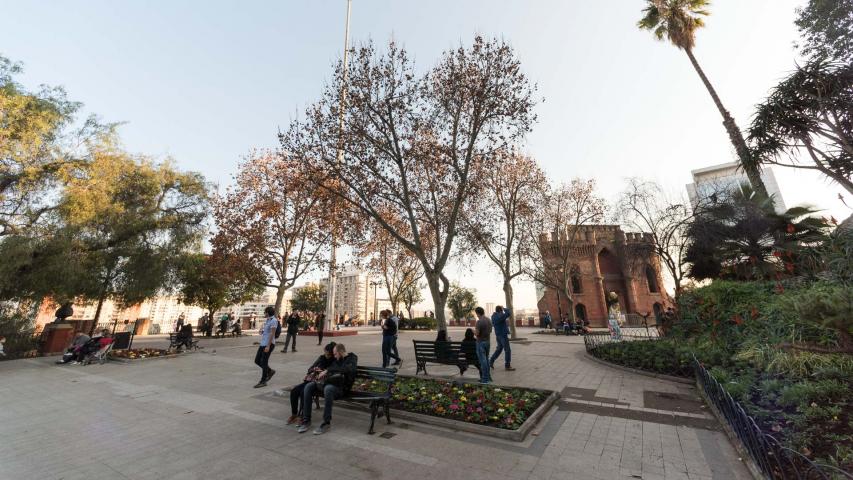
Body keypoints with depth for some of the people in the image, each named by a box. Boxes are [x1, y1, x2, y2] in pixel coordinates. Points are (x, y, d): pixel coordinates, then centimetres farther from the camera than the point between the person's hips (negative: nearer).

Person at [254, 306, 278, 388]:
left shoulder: (274, 320, -15)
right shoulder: (267, 320, 12)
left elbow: (272, 334, -20)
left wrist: (268, 346, -22)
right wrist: (261, 331, 5)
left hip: (269, 344, -9)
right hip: (263, 343, 9)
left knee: (264, 362, -1)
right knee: (257, 360, 12)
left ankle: (263, 381, 12)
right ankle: (270, 371, 28)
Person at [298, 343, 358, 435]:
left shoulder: (352, 358, -3)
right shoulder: (336, 360, 20)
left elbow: (348, 370, -23)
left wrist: (328, 370, -23)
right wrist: (321, 373, 3)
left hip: (341, 387, -7)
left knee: (328, 388, -37)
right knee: (308, 386, -12)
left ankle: (326, 423, -25)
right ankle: (306, 420, -8)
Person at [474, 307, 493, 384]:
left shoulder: (479, 322, -19)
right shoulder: (489, 320, 6)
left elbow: (477, 333, -20)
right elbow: (490, 331, 14)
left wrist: (475, 328, -1)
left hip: (481, 342, -8)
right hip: (487, 341, 8)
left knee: (483, 361, -1)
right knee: (486, 359, 17)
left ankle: (485, 379, 4)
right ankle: (488, 377, 24)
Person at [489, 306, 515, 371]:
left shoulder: (493, 316, 9)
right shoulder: (500, 316, -20)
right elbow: (508, 313, -18)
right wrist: (504, 308, -2)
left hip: (498, 335, 9)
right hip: (503, 335, -9)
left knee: (499, 349, 18)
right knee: (507, 350, 0)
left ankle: (491, 362, 16)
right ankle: (507, 366, 6)